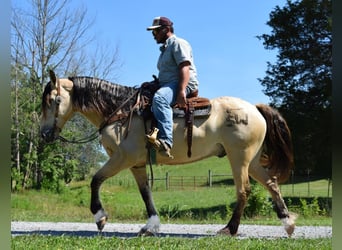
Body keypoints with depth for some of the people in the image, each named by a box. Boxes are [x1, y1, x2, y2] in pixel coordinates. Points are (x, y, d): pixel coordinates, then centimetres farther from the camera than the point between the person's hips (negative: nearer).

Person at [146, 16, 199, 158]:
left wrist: (181, 91, -29)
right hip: (169, 86, 11)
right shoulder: (165, 48, 29)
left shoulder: (178, 43, -2)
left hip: (184, 85, -11)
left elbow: (185, 68, -16)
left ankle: (165, 141, -52)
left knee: (159, 98, -39)